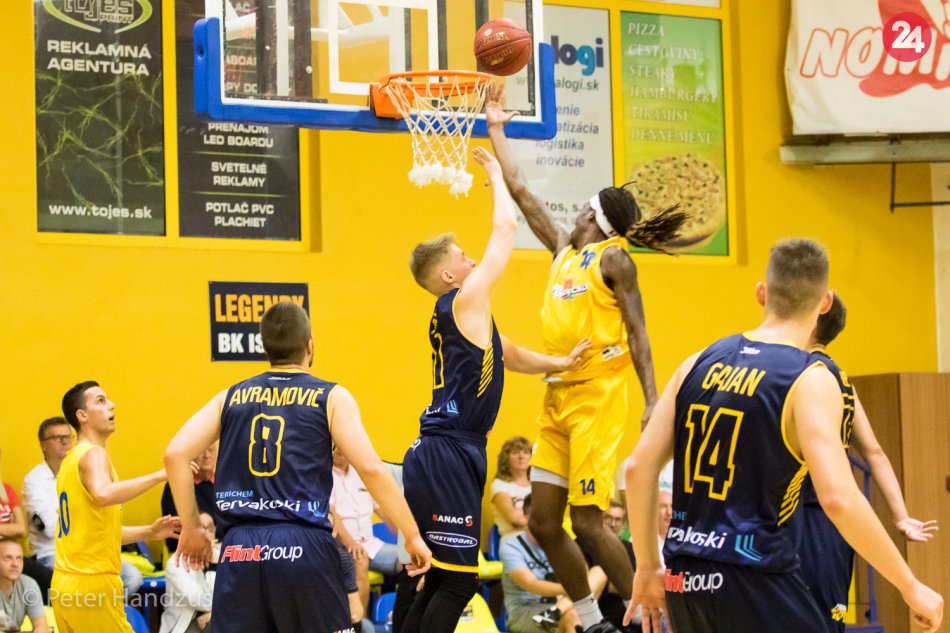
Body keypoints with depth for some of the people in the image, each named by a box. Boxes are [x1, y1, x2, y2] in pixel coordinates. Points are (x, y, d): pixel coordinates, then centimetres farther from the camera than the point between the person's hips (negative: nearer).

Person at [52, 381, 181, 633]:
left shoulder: (72, 460, 18)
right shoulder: (93, 454, -10)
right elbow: (103, 494, -35)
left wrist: (148, 532, 18)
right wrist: (159, 475, -32)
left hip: (65, 584, 9)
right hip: (92, 583, -9)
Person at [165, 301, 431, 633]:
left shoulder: (231, 397, 14)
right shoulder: (331, 398, 5)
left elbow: (175, 454, 5)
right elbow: (371, 469, -6)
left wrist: (191, 528, 14)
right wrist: (412, 535, 1)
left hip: (239, 549, 2)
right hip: (304, 545, -2)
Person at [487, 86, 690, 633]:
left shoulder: (614, 260, -5)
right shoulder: (564, 249, 16)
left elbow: (637, 331, -11)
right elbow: (520, 191, 24)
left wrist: (652, 399, -20)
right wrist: (497, 130, 26)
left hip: (598, 397, -8)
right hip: (558, 397, 8)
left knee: (587, 520, -11)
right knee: (544, 522, 5)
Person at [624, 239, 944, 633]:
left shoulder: (699, 363, 9)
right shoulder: (811, 380, -9)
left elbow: (639, 467, 7)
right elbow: (838, 499, -19)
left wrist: (648, 566, 16)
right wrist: (911, 588, -11)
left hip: (685, 582, 7)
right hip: (753, 582, -7)